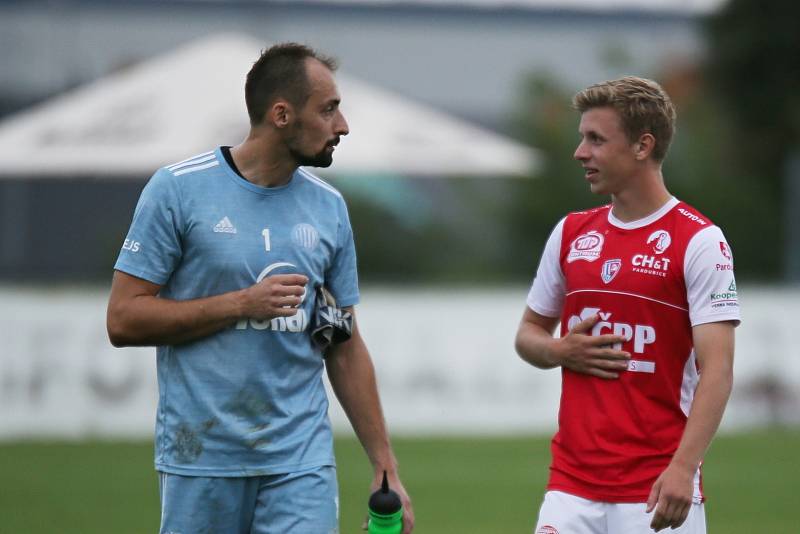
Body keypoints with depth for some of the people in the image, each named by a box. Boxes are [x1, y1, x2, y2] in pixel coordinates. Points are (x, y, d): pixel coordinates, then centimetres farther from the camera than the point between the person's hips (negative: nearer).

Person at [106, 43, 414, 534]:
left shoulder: (329, 207, 9)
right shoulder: (178, 189, -4)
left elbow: (346, 350, 14)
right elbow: (124, 319, -7)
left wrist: (386, 466, 9)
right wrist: (243, 303, -14)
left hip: (302, 460, 3)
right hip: (201, 457, -3)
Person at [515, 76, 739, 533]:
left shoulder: (700, 242, -7)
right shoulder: (571, 234, 12)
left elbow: (716, 371, -13)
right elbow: (529, 334, 23)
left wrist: (683, 469, -24)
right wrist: (559, 351, -1)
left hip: (658, 490, -5)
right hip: (573, 484, 5)